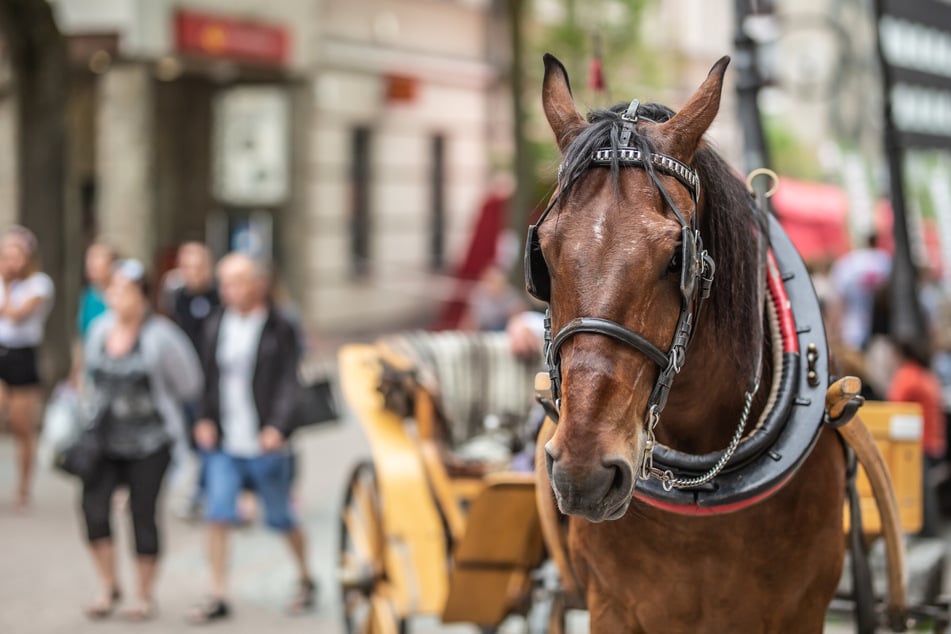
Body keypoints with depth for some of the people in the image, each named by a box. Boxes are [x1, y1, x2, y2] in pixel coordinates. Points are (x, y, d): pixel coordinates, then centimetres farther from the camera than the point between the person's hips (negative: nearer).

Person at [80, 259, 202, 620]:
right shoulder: (100, 329, 4)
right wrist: (92, 412, 14)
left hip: (149, 443, -4)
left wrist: (152, 404, 7)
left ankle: (145, 597, 18)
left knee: (142, 515, 1)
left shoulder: (160, 336, -14)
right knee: (93, 506, -8)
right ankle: (109, 588, 11)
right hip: (105, 440, 4)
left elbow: (188, 384, -5)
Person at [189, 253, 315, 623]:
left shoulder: (278, 329, -6)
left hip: (265, 443, -4)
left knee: (282, 518, 9)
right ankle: (218, 598, 1)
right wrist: (205, 419, 1)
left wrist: (278, 427, -20)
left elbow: (289, 383, -10)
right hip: (223, 443, 4)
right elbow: (208, 378, 12)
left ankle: (306, 580, 32)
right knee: (217, 518, -6)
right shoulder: (216, 326, 7)